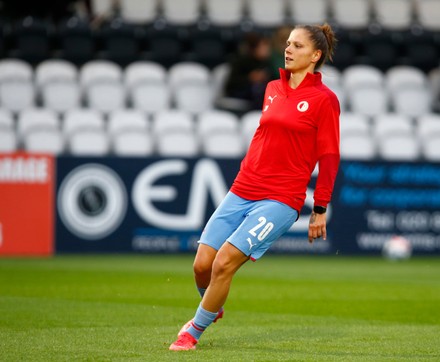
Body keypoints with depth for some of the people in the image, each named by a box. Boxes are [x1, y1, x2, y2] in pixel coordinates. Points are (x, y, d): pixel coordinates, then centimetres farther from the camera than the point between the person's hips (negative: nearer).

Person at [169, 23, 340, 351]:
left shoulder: (324, 99, -5)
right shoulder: (273, 89, 13)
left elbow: (329, 157, -5)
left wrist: (320, 210, -6)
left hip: (281, 200, -6)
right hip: (242, 190, 6)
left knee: (224, 262, -16)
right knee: (203, 264, 0)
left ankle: (193, 333, 3)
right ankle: (212, 309, 32)